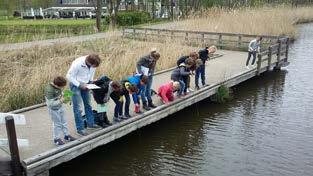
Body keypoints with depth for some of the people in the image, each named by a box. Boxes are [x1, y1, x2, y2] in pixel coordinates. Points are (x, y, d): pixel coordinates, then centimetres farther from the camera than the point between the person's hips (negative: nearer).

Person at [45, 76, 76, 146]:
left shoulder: (57, 86, -9)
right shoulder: (49, 90, -32)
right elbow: (50, 104, -31)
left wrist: (62, 96, -7)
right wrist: (60, 101, -26)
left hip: (60, 106, 8)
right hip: (54, 109, -7)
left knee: (64, 122, 18)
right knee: (57, 124, 7)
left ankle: (66, 135, 34)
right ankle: (56, 139, 26)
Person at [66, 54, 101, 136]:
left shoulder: (93, 63, -14)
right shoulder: (77, 64, -30)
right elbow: (69, 76, -23)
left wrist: (90, 82, -3)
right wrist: (79, 85, -25)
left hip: (85, 84, 6)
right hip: (75, 85, -6)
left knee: (88, 104, 15)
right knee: (77, 108, -3)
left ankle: (90, 123, 30)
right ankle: (80, 128, 7)